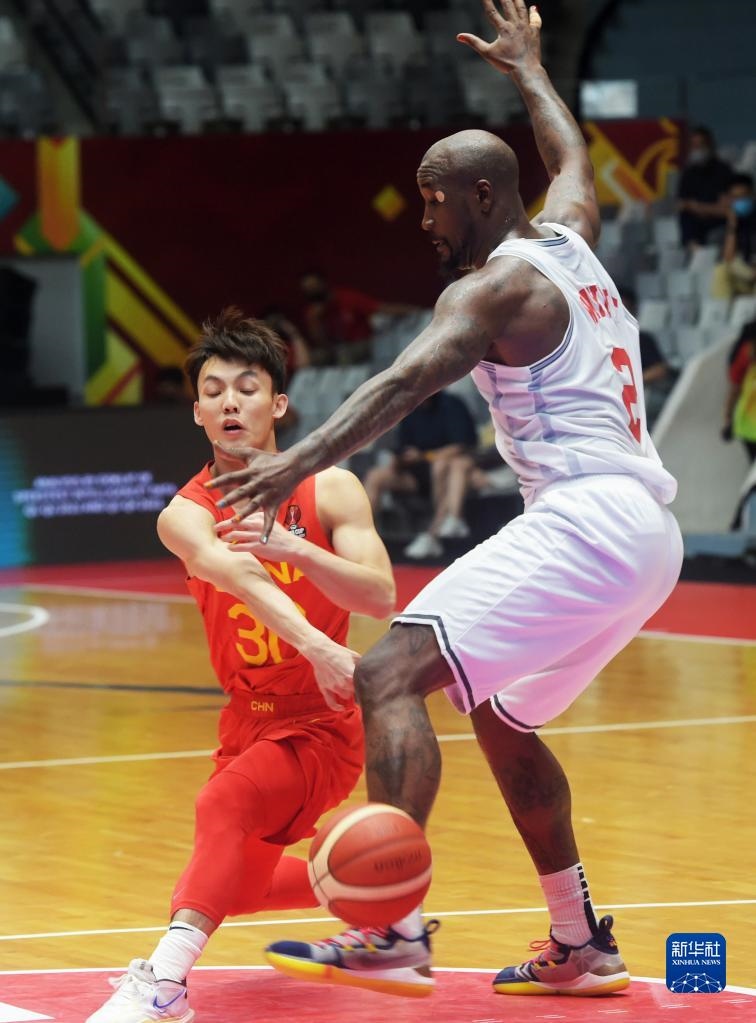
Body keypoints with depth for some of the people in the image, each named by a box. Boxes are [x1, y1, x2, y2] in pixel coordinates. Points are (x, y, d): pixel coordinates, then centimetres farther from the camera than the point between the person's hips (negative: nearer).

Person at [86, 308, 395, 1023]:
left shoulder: (330, 491, -12)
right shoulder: (185, 515, -12)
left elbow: (382, 598, -25)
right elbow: (239, 575, -33)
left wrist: (293, 546, -42)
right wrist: (315, 644, -53)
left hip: (326, 721, -5)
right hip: (250, 720, 5)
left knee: (225, 805, -33)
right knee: (236, 885, 19)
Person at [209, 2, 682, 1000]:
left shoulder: (496, 286, -6)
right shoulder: (569, 239, 18)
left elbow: (403, 384, -22)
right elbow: (573, 158, 42)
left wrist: (300, 460, -33)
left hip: (585, 521, -10)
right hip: (649, 533, 10)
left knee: (393, 676, -18)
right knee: (501, 718, 25)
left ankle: (393, 931, -33)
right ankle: (581, 946, 29)